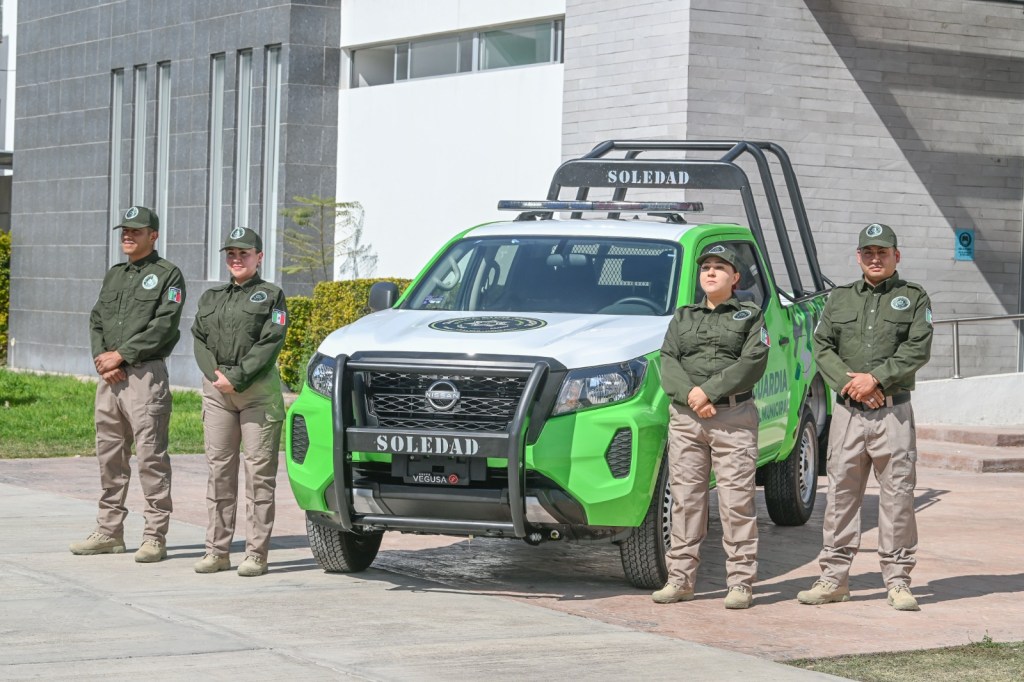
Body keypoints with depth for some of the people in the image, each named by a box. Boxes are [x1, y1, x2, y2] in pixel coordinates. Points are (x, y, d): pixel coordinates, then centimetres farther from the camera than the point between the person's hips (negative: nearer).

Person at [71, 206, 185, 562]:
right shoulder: (114, 275, 20)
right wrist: (101, 357, -4)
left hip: (145, 374, -7)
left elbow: (163, 326, -12)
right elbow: (96, 320, 15)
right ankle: (109, 531, 17)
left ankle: (155, 536, -5)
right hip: (109, 378, 7)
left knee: (150, 456, -8)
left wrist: (120, 355, -13)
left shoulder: (167, 275, -2)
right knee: (109, 456, 10)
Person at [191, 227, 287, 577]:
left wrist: (237, 377, -14)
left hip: (259, 391, -4)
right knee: (219, 470, 4)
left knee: (259, 472, -5)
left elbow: (269, 344, -6)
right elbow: (199, 339, 10)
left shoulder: (271, 296, 4)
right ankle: (217, 550, 9)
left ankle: (256, 554, -3)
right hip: (217, 391, 4)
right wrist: (215, 373, -8)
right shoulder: (211, 298, 19)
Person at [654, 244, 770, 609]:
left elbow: (753, 362, -5)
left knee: (736, 500, -6)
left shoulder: (750, 316, 9)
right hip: (685, 417, 3)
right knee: (685, 498, 2)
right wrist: (689, 394, -12)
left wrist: (710, 391, -14)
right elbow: (668, 362, 7)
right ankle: (680, 578, 7)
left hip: (734, 417, -3)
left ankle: (741, 582, -4)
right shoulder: (682, 318, 20)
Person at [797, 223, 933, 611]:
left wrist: (875, 379, -14)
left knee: (897, 494, -2)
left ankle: (898, 580, 4)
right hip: (847, 411, 3)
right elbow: (822, 347, 8)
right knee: (841, 492, 3)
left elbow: (918, 349, -5)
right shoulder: (840, 298, 16)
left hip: (893, 410, -2)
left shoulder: (914, 298, 7)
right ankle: (834, 576, 9)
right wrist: (847, 381, -9)